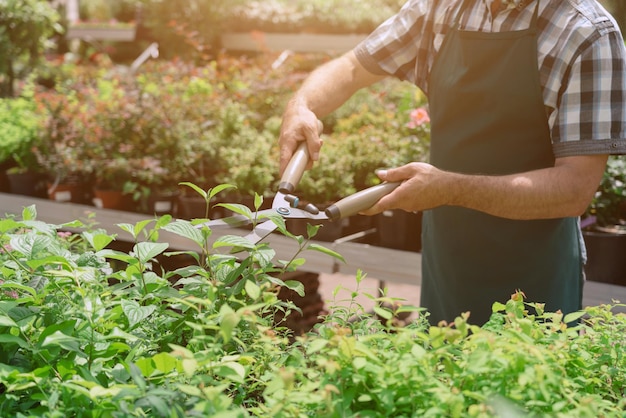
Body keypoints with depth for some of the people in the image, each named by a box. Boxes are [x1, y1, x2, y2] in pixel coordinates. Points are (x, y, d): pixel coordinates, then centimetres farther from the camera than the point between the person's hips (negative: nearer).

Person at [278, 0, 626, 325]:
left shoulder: (587, 34, -17)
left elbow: (576, 189, -22)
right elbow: (352, 69, 9)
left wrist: (452, 189, -31)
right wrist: (301, 106, -13)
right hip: (443, 266, 5)